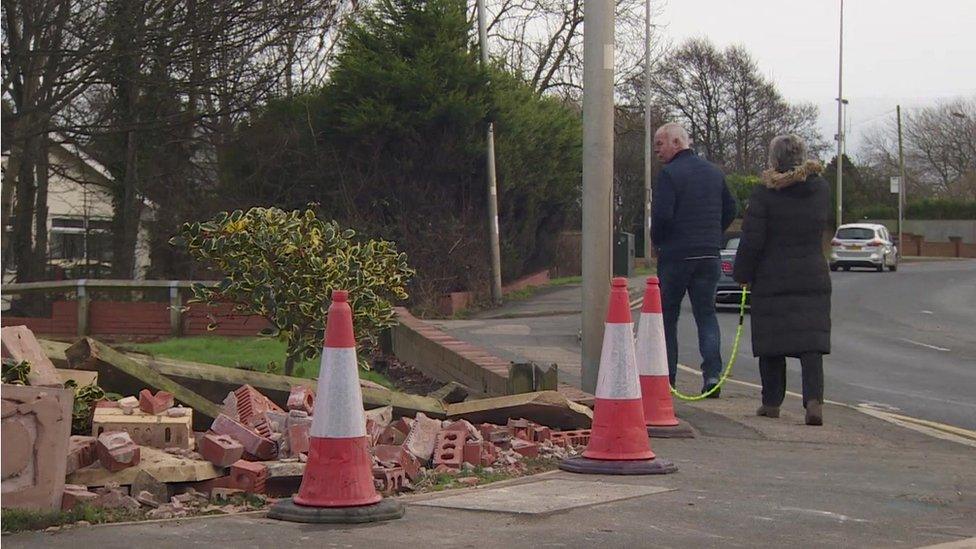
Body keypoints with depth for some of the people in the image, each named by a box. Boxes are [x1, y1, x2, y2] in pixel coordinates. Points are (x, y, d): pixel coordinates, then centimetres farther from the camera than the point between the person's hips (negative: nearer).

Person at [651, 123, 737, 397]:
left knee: (667, 316, 6)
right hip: (709, 255, 5)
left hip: (675, 255, -5)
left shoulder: (669, 174, -11)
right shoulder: (714, 172, 11)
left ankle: (666, 377, 8)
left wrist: (657, 241, -2)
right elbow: (730, 211, 15)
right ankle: (712, 374, -5)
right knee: (706, 314, 7)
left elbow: (662, 215, -19)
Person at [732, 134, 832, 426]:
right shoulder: (821, 190, 3)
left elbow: (751, 240, -10)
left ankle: (772, 402, 16)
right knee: (811, 343, -2)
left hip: (772, 281, -3)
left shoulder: (764, 194, -11)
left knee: (772, 344, 8)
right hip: (813, 279, 3)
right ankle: (814, 399, -17)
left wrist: (742, 274, 2)